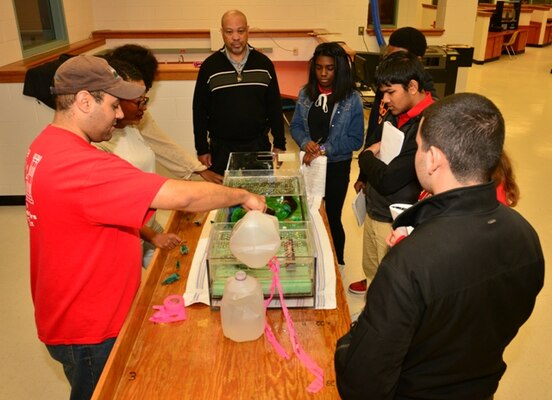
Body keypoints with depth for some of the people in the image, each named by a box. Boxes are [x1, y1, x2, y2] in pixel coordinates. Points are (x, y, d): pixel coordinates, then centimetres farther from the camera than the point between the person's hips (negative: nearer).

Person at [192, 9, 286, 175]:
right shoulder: (209, 66, -2)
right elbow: (200, 110, 2)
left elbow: (275, 106, 5)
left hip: (259, 146, 1)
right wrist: (202, 149, 0)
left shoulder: (264, 63, 1)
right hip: (221, 148, -1)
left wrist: (279, 144, 3)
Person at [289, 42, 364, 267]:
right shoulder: (305, 93, -1)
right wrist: (306, 143, -17)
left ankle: (338, 264, 32)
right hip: (309, 163, 3)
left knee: (333, 217, 10)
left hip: (337, 166, -3)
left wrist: (325, 149, -20)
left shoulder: (352, 98, -12)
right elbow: (296, 126, 4)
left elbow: (356, 140, -11)